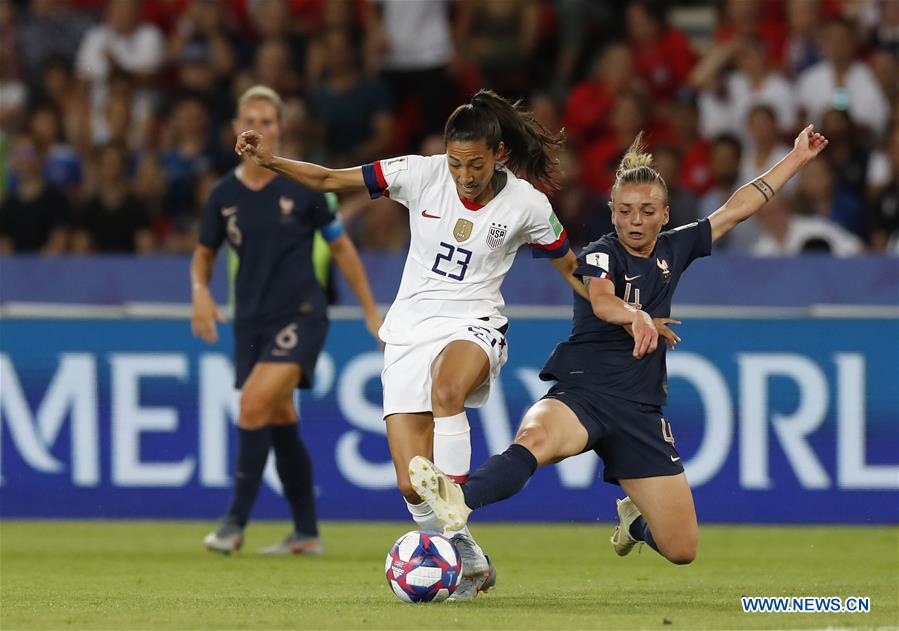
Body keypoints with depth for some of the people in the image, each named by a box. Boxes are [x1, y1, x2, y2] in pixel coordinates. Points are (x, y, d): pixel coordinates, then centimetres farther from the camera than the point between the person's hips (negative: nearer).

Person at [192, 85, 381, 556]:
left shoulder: (302, 186, -6)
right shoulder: (223, 195, 2)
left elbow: (341, 247, 5)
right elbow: (204, 253, 15)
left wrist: (371, 312, 5)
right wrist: (201, 292, -7)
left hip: (301, 314, -5)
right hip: (252, 320, 5)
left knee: (254, 404, -22)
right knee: (280, 422, 10)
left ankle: (236, 522, -19)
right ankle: (307, 534, 21)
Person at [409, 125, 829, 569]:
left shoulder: (673, 251, 14)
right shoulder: (602, 254, -3)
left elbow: (735, 210, 23)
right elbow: (601, 301, -25)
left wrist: (797, 158, 27)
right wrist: (637, 317, -48)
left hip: (641, 410, 5)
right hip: (582, 393, -5)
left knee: (682, 549, 3)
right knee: (536, 436, -41)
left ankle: (635, 518, 39)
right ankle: (459, 502, -64)